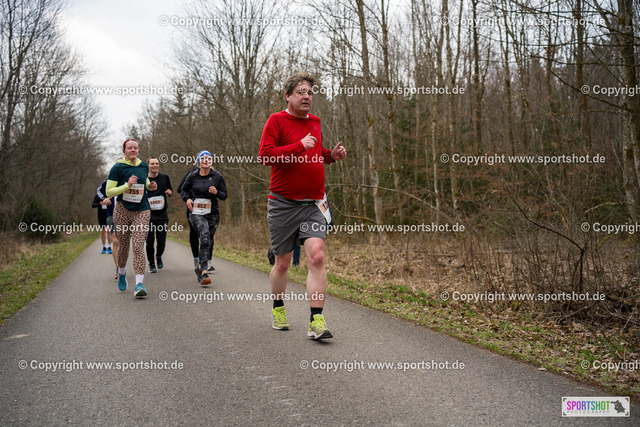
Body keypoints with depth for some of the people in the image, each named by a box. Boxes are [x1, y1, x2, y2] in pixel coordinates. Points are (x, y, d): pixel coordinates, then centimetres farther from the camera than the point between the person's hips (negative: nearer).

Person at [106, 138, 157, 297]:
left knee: (138, 246, -12)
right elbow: (109, 192, -8)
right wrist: (127, 185, -20)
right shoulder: (117, 168, -5)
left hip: (142, 211, 1)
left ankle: (139, 284, -18)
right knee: (123, 245, 11)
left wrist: (150, 186, 5)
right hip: (122, 210, -1)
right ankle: (121, 272, 42)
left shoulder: (144, 166, 8)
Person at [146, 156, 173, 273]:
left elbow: (170, 192, 20)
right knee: (149, 240, -2)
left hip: (162, 215, 1)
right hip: (148, 215, -1)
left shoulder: (165, 177, 7)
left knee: (162, 241, -1)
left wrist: (169, 192, -3)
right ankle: (151, 264, 15)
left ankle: (159, 256, 30)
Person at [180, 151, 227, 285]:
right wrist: (187, 199, -1)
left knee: (208, 242, 13)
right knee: (205, 236, -26)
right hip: (196, 212, -3)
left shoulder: (217, 176, 3)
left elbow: (224, 195, 7)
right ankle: (204, 272, -29)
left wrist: (216, 192, -14)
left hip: (212, 213, 3)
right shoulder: (193, 177, 3)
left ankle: (200, 268, 39)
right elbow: (184, 190, 19)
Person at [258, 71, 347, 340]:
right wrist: (300, 146, -19)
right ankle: (278, 310, 32)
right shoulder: (277, 120, -2)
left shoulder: (315, 122, 15)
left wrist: (330, 155, 10)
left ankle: (316, 322, -11)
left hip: (313, 204, 4)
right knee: (282, 262, 8)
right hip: (283, 204, -3)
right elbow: (265, 155, -15)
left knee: (316, 257, -13)